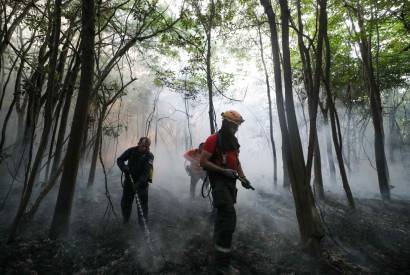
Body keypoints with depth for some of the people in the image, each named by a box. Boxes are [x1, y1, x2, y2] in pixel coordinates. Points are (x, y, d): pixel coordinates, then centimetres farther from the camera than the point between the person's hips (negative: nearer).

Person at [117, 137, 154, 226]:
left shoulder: (149, 156, -12)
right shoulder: (131, 151, -3)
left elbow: (146, 171, -21)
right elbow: (119, 160, 0)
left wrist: (139, 183, -31)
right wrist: (124, 168, -21)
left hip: (142, 183, -3)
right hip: (129, 180, 3)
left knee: (143, 202, -2)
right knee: (125, 201, 14)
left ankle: (142, 222, 13)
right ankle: (125, 220, 36)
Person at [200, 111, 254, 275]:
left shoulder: (234, 141, 12)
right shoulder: (213, 140, -13)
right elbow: (203, 162, -16)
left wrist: (243, 178, 7)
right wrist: (223, 171, -23)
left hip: (231, 182, 9)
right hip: (219, 181, -8)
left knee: (223, 215, 20)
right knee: (228, 216, -15)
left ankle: (218, 246, 40)